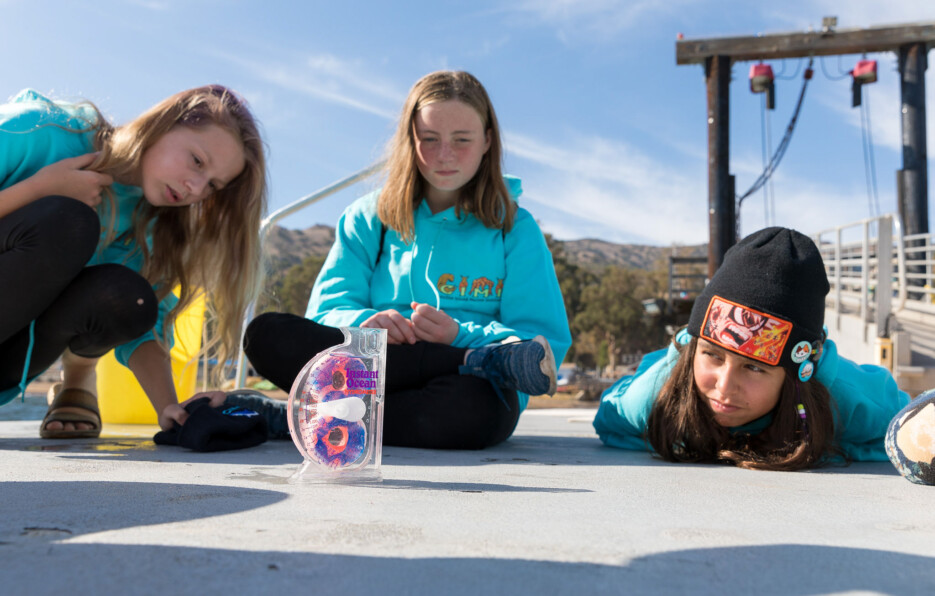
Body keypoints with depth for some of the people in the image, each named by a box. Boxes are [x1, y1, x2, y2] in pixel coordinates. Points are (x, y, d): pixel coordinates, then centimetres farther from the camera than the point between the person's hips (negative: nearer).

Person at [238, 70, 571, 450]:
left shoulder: (515, 229, 9)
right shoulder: (367, 219, 16)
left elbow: (548, 344, 0)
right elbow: (326, 312, 7)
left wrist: (459, 335, -18)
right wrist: (364, 323, -18)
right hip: (371, 372, 3)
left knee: (470, 402, -39)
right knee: (265, 334, -24)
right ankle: (479, 361, -25)